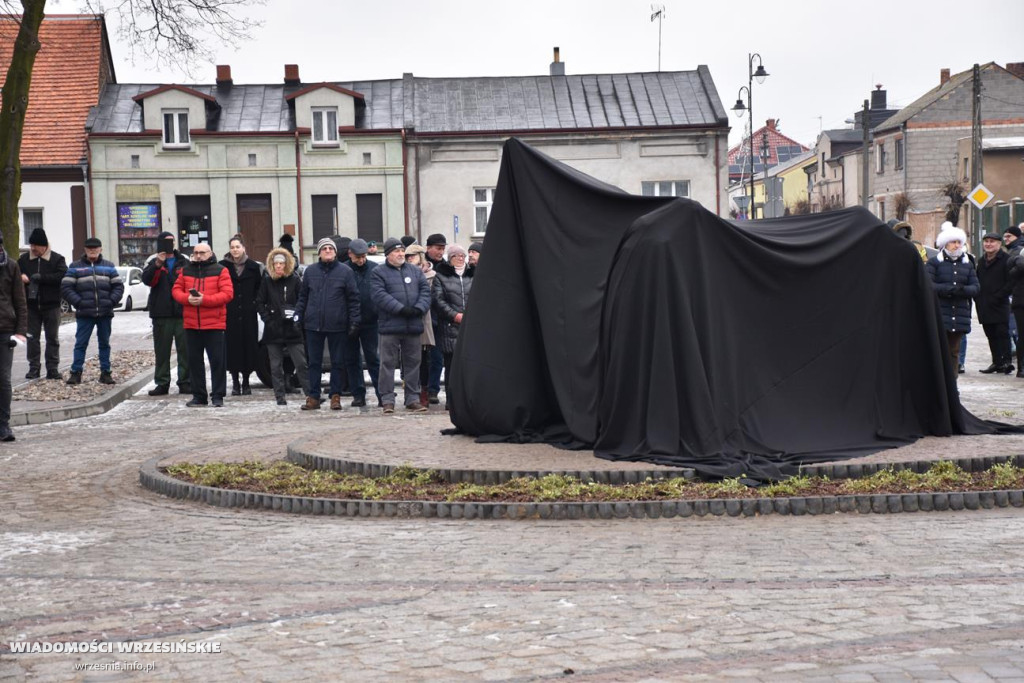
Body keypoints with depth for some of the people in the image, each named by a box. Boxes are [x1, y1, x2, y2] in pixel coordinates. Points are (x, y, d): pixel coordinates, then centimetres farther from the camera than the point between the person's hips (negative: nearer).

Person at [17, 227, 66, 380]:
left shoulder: (57, 259, -3)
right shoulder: (24, 259, 5)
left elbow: (63, 275, -17)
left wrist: (41, 277, -21)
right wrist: (21, 277, -13)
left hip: (51, 305, -2)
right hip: (31, 305, 2)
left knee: (52, 338, 4)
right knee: (32, 338, 4)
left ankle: (52, 369, 8)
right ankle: (34, 368, 10)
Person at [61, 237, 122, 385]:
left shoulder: (109, 266, 11)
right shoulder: (75, 267, 5)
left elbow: (118, 286, 9)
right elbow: (66, 287, -1)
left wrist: (112, 301, -5)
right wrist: (78, 302, -11)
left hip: (105, 313, 2)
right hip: (84, 314, -2)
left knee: (104, 343, 8)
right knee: (81, 343, -2)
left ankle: (105, 372, 15)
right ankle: (76, 372, 3)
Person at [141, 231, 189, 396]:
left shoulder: (184, 262, 11)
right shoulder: (153, 262, 7)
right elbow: (146, 280, -11)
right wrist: (157, 265, -27)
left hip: (182, 313, 1)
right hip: (161, 314, 0)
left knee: (185, 350, 0)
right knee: (162, 350, 4)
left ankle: (185, 382, 5)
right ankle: (162, 383, 9)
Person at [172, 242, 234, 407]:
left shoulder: (220, 271, 0)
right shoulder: (186, 270, 13)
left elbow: (227, 293, -9)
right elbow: (176, 290, 11)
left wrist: (204, 299, -18)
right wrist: (187, 298, -10)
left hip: (214, 325, -4)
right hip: (191, 324, 4)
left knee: (217, 361, -2)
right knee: (194, 361, 9)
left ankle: (218, 396, 4)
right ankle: (199, 395, 17)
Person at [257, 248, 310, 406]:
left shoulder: (295, 280, 0)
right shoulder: (266, 281, 4)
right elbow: (259, 302, 7)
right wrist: (267, 318, -4)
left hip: (292, 329, -2)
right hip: (273, 330, 2)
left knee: (301, 363, -3)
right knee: (276, 366, 6)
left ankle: (311, 394, 0)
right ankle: (280, 396, 12)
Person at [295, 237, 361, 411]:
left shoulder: (345, 272, 0)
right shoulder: (310, 271, 8)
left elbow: (353, 299, -1)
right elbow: (303, 296, 13)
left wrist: (354, 322, -6)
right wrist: (298, 316, 5)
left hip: (337, 325, -2)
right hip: (313, 325, 2)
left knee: (337, 362, 4)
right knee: (314, 362, 6)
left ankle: (335, 396, 11)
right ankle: (313, 397, 12)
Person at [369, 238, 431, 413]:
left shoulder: (415, 271, 16)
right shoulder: (378, 273, 2)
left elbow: (425, 291, 8)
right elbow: (380, 295, -11)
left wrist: (419, 308, -11)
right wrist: (401, 309, -18)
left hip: (414, 326, 4)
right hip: (390, 326, -4)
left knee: (413, 363, 7)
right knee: (388, 363, -2)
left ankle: (413, 398, 14)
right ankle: (387, 400, 2)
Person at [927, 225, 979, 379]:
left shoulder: (967, 264, 15)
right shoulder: (934, 262, 1)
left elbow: (976, 287, 8)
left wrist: (964, 290, -14)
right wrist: (946, 289, -24)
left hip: (960, 316, 5)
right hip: (939, 314, -5)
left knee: (954, 352, 9)